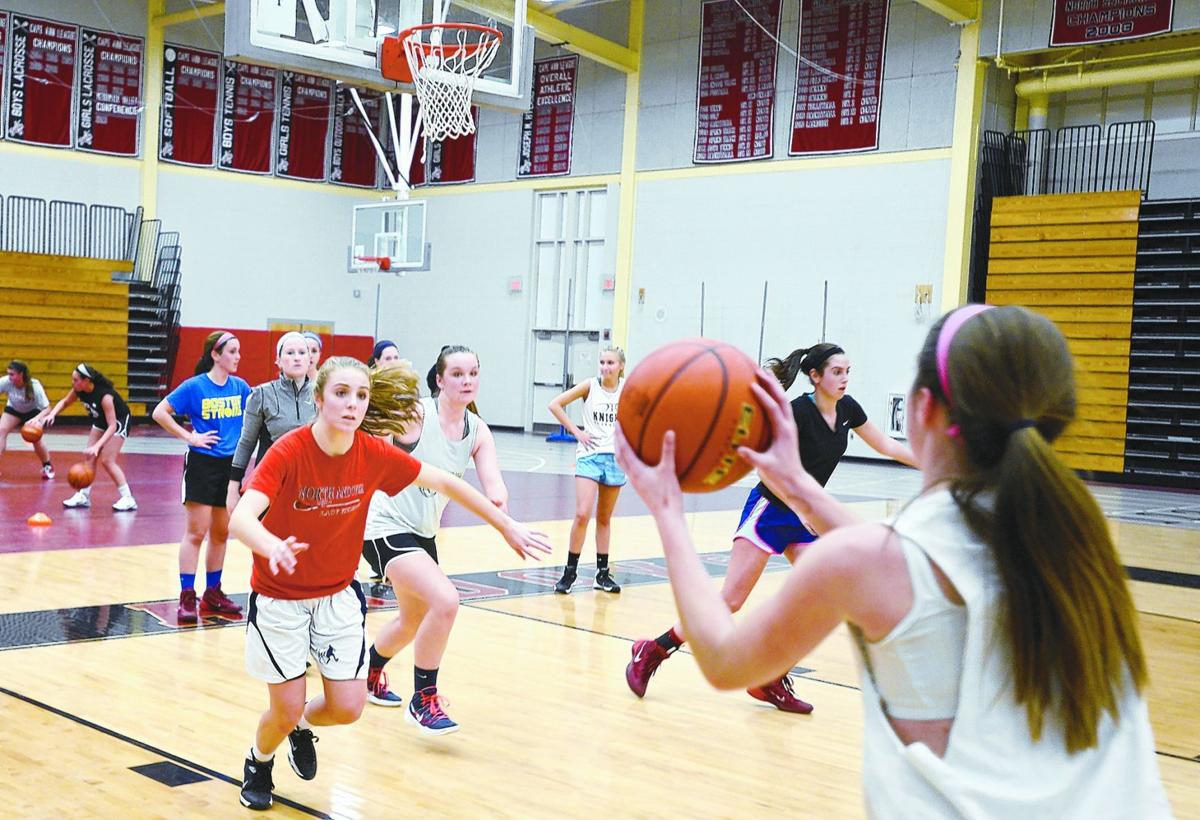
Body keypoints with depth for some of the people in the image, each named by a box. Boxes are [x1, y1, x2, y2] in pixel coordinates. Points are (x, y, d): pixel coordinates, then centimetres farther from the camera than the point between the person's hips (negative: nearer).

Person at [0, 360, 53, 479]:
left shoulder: (35, 386, -34)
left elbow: (46, 409, -28)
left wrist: (36, 420, -43)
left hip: (32, 412, -2)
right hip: (13, 410, 2)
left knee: (35, 438, -13)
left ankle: (47, 466, 14)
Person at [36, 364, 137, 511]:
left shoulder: (105, 395, -36)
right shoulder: (79, 390, -15)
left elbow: (112, 426, -37)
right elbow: (64, 402, 7)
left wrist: (97, 446, -46)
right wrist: (52, 414, -11)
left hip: (119, 421, -8)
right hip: (100, 421, 8)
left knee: (107, 460, -14)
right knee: (89, 457, 1)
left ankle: (128, 499, -10)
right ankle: (83, 496, 9)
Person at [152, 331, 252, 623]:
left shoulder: (240, 387, 4)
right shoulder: (195, 387, -9)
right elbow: (160, 413, -8)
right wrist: (190, 436, -12)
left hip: (231, 465, 5)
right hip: (202, 464, -5)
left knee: (221, 532, 12)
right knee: (196, 531, -4)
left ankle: (212, 592, 23)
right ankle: (187, 597, 2)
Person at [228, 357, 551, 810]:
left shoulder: (375, 453, -14)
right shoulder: (289, 451, -25)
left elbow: (444, 482, -1)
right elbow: (241, 518, -37)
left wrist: (507, 526, 3)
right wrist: (272, 546, -60)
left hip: (338, 594, 4)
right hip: (280, 596, -3)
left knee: (347, 708, 0)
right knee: (286, 711, 0)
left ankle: (303, 727, 36)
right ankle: (258, 762, 35)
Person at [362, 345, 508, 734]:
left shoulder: (478, 431, -1)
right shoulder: (416, 413, -17)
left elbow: (493, 483, -13)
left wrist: (499, 501, -34)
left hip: (423, 532, 8)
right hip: (387, 526, -8)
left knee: (414, 621, 24)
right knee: (445, 600, -26)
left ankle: (370, 675, 54)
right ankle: (423, 701, -7)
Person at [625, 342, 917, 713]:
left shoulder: (847, 408, 2)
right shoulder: (798, 411, -20)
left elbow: (887, 446, 15)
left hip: (806, 518, 7)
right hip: (770, 510, -7)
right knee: (730, 600, -11)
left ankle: (772, 680, 5)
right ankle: (652, 651, 1)